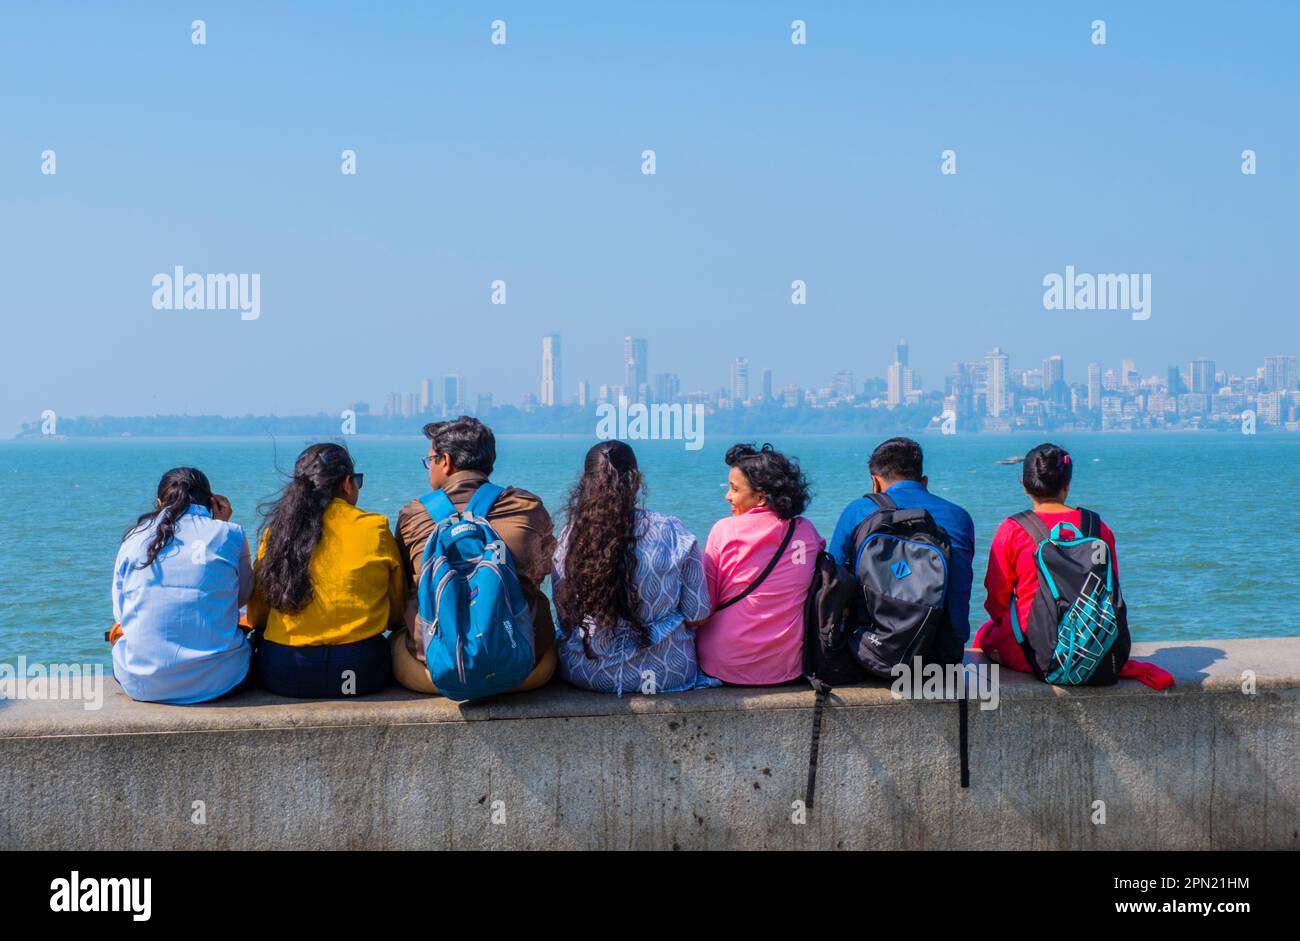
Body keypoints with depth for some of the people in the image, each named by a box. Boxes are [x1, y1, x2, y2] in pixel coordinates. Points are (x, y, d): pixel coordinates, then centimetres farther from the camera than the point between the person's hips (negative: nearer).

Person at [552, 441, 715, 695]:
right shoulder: (672, 533, -13)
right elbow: (697, 617, -6)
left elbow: (565, 617, 0)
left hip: (583, 673, 1)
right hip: (664, 673, -1)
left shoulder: (570, 536, -9)